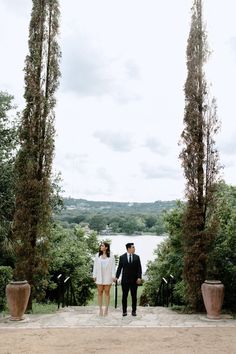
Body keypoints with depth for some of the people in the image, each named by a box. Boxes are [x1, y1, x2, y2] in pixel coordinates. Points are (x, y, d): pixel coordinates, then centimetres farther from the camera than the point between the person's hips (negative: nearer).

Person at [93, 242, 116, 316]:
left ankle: (106, 309, 11)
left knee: (107, 292, 3)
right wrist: (94, 275, 2)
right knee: (100, 292, 3)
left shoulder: (111, 256, 0)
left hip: (108, 277, -2)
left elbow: (113, 266, -1)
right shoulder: (97, 255, 6)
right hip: (99, 277, 2)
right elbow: (95, 266, 7)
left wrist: (113, 276, -8)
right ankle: (100, 309, 10)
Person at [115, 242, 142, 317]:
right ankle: (124, 311, 14)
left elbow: (139, 268, 1)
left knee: (134, 296, 6)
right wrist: (117, 277, -10)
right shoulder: (122, 257, 1)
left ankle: (134, 311, 15)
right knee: (124, 296, 5)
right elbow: (119, 268, 0)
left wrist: (139, 277, -10)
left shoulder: (137, 257, 4)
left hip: (134, 280, 1)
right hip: (125, 280, -1)